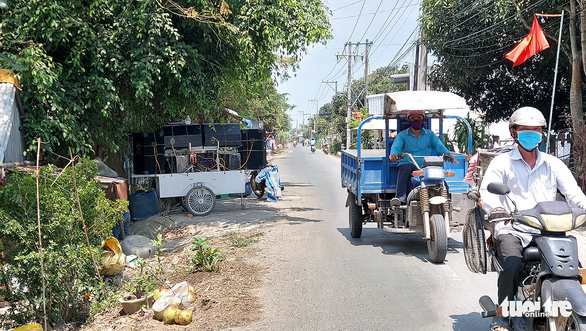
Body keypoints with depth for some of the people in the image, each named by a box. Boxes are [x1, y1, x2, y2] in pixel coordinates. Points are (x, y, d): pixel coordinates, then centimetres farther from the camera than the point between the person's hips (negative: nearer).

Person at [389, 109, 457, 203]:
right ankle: (401, 197, -39)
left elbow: (439, 145, 4)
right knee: (405, 170, -36)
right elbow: (395, 146, -7)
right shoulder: (402, 135, 11)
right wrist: (394, 154, -32)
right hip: (407, 163, -1)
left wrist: (449, 155, -17)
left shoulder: (429, 134, 18)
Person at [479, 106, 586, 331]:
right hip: (512, 230, -3)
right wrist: (496, 209, -32)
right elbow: (487, 190, -9)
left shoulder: (553, 164, 16)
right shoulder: (502, 163, 7)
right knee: (513, 265, -30)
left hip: (547, 231, 3)